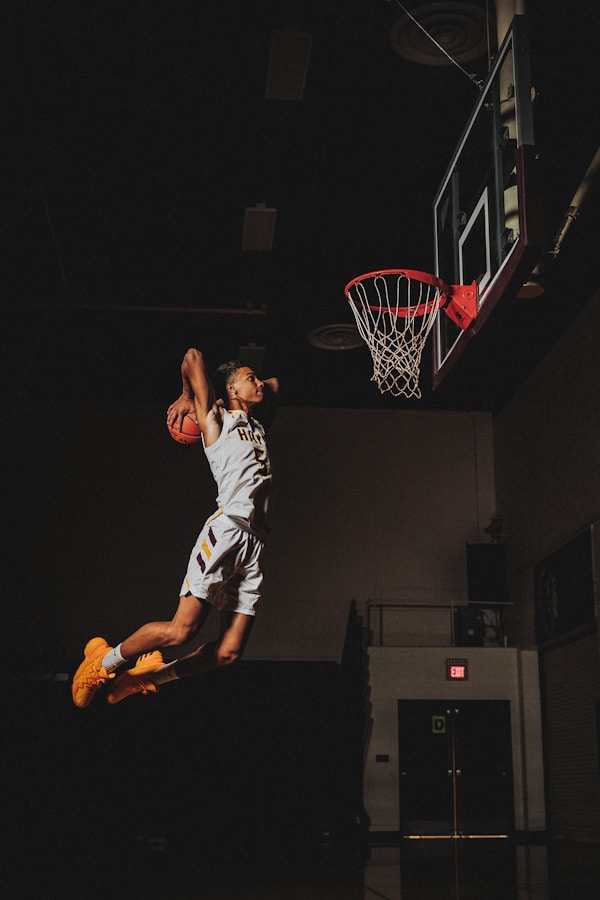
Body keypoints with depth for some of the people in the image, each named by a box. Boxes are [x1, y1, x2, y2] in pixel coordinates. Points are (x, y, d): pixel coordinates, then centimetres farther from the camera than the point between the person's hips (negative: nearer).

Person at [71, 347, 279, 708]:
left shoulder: (257, 425, 26)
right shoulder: (216, 418, 7)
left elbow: (274, 384, 43)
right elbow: (193, 357, 0)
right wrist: (187, 397, 13)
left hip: (256, 542, 7)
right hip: (227, 529, -7)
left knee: (229, 652, -3)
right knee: (182, 630, -14)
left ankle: (151, 675, 16)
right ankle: (104, 662, 9)